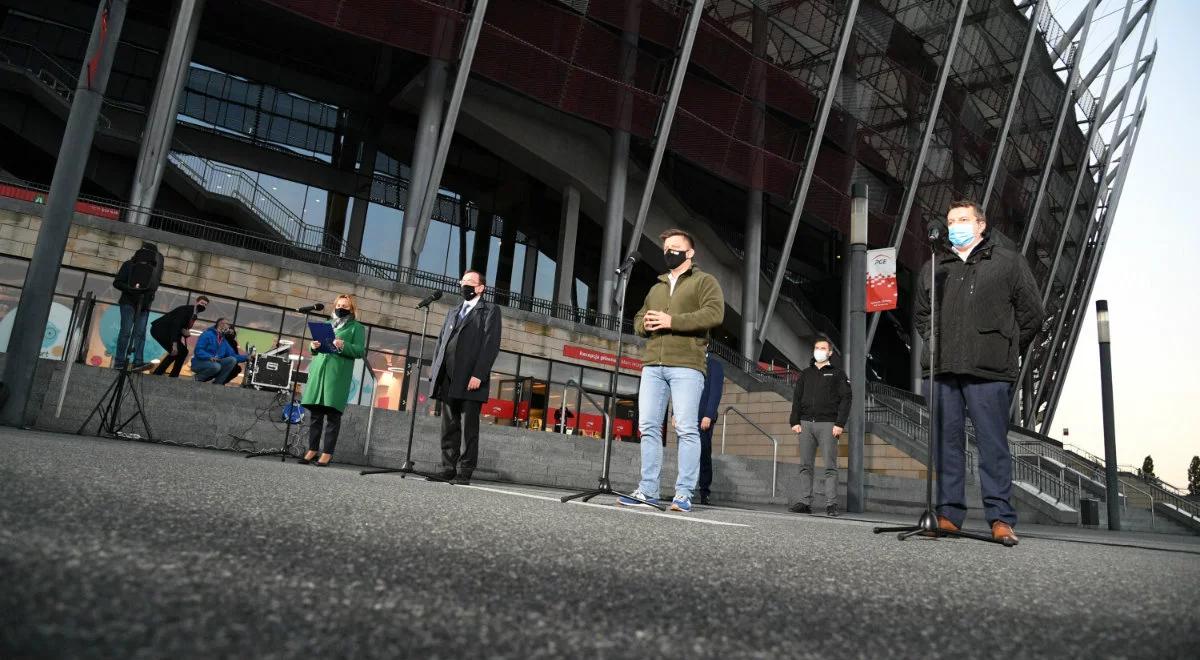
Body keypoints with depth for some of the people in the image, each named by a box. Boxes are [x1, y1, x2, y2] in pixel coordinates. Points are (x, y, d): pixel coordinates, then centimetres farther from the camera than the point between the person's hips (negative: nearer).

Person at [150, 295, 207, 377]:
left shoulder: (194, 314, 9)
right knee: (175, 351, -21)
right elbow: (175, 324, -28)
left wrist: (184, 332, -14)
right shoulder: (186, 309, -18)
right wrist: (174, 344, -35)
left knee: (183, 351, 4)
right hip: (159, 328, -10)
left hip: (167, 331, 10)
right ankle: (157, 374, -14)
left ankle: (173, 377, 4)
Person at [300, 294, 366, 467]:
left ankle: (327, 453, -4)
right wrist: (313, 346, 1)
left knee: (333, 415, -6)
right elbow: (314, 348, 25)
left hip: (338, 374, -5)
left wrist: (344, 346, -21)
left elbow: (360, 351, -4)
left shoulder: (357, 327, 7)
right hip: (318, 371, 5)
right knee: (315, 413, 5)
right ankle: (312, 449, 12)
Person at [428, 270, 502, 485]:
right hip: (447, 380, 6)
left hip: (470, 381, -6)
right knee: (449, 429, 7)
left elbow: (491, 345, -6)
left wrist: (478, 375, -16)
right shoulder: (453, 312, 25)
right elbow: (441, 341, 21)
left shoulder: (490, 311, 5)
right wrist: (434, 370, 8)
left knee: (468, 430, -5)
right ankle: (448, 471, 11)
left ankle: (464, 474, -2)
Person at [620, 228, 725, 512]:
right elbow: (638, 319, 28)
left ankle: (684, 493, -5)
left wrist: (672, 320, -15)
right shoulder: (657, 287, 27)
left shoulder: (705, 281, 7)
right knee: (648, 427, 2)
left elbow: (715, 313, -10)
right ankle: (648, 490, 6)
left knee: (687, 429, -8)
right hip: (652, 365, 6)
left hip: (686, 365, -6)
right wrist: (644, 323, 2)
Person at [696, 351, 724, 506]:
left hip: (703, 417, -5)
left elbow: (716, 391, -7)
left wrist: (708, 416, -16)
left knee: (703, 454, -5)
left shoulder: (714, 364, 2)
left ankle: (704, 493, 1)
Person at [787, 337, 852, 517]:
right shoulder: (806, 374, 19)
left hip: (827, 424, -4)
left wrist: (840, 424, -11)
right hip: (806, 423, 4)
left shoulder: (837, 374, 7)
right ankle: (805, 502, 5)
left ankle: (831, 504, -3)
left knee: (830, 466, -5)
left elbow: (846, 399, 0)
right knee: (805, 466, 3)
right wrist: (795, 422, 3)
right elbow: (796, 398, 15)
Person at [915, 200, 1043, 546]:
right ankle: (949, 514, 11)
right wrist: (935, 344, 12)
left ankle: (1001, 518, 3)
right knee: (946, 442, 5)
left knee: (993, 443, -3)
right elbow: (921, 313, 26)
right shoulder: (934, 267, 18)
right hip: (942, 370, 4)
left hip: (988, 372, -3)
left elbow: (1032, 313, 8)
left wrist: (1005, 351, 5)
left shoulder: (1008, 261, 9)